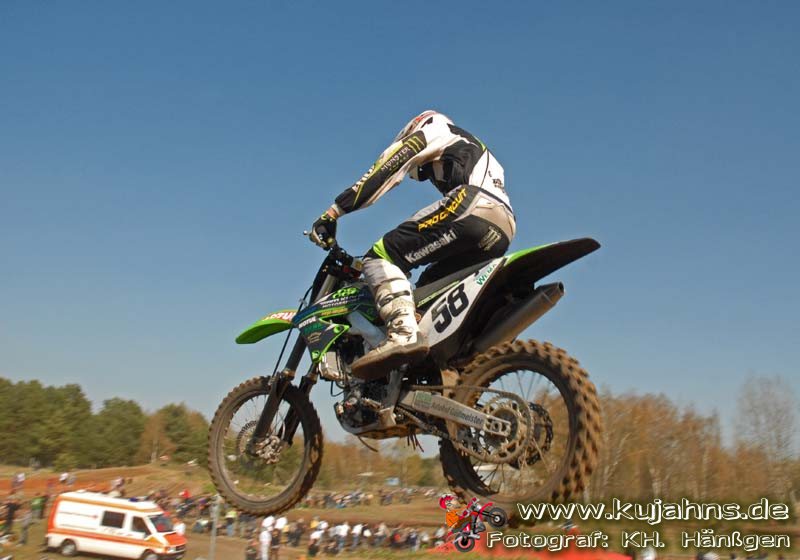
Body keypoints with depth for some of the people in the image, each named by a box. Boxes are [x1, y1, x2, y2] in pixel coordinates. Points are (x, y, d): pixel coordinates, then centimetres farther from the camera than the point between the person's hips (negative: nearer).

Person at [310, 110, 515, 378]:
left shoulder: (430, 130, 22)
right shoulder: (474, 152, 43)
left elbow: (382, 173, 8)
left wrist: (332, 213, 4)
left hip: (472, 206, -8)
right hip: (501, 234, 8)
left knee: (381, 256, -13)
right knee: (427, 288, 19)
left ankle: (404, 333, -37)